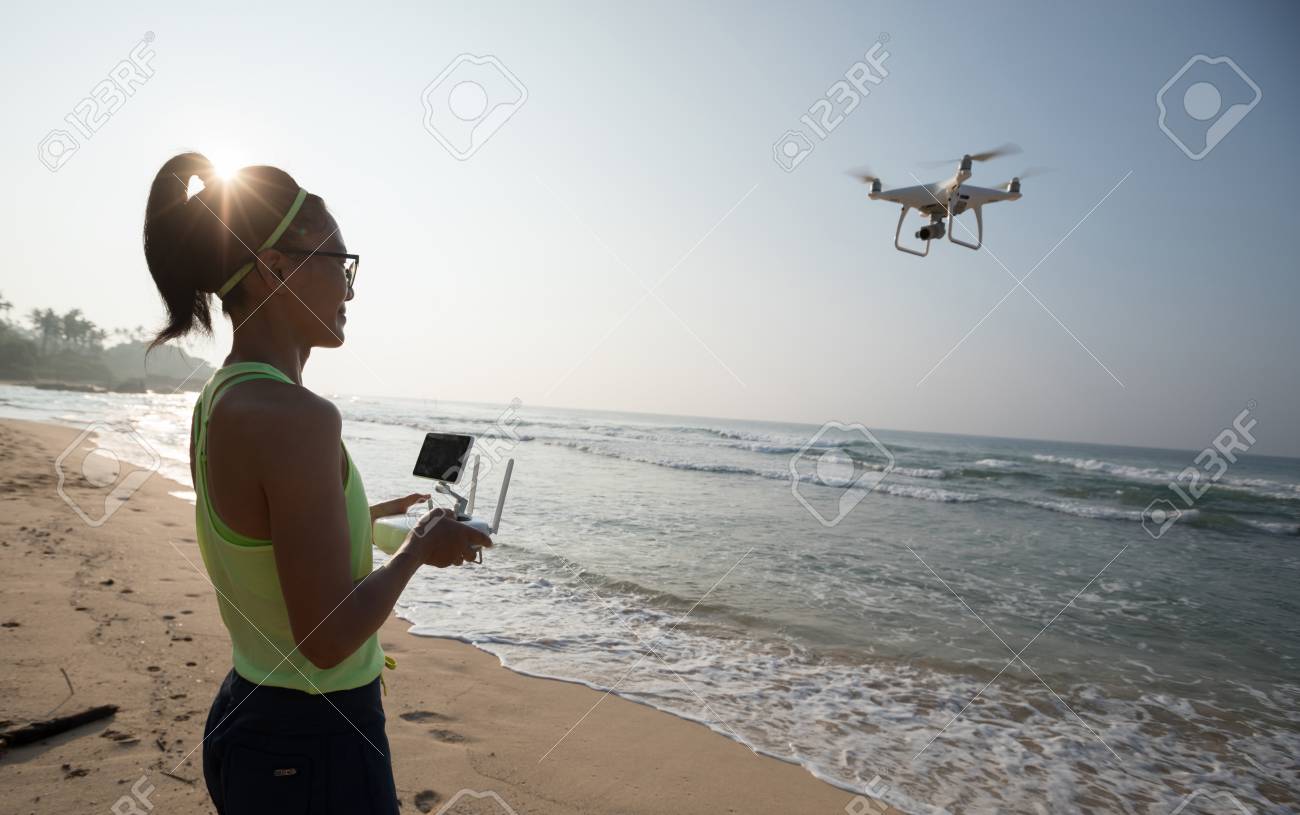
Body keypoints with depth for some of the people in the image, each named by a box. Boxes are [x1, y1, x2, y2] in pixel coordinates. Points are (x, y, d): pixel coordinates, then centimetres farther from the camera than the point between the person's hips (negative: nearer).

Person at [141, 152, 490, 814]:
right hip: (317, 747, -9)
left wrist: (366, 516, 21)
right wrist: (420, 547, -12)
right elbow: (327, 640, -26)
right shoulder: (298, 417, -27)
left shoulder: (215, 401, 2)